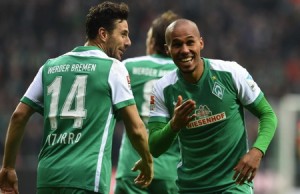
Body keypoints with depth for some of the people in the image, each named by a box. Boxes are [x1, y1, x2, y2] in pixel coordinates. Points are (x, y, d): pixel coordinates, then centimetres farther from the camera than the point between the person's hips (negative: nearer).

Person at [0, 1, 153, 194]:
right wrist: (148, 161, 17)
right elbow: (136, 128, -2)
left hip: (48, 178, 6)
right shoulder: (113, 67, 1)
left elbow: (19, 116, 13)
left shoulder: (51, 66, 15)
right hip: (87, 178, -6)